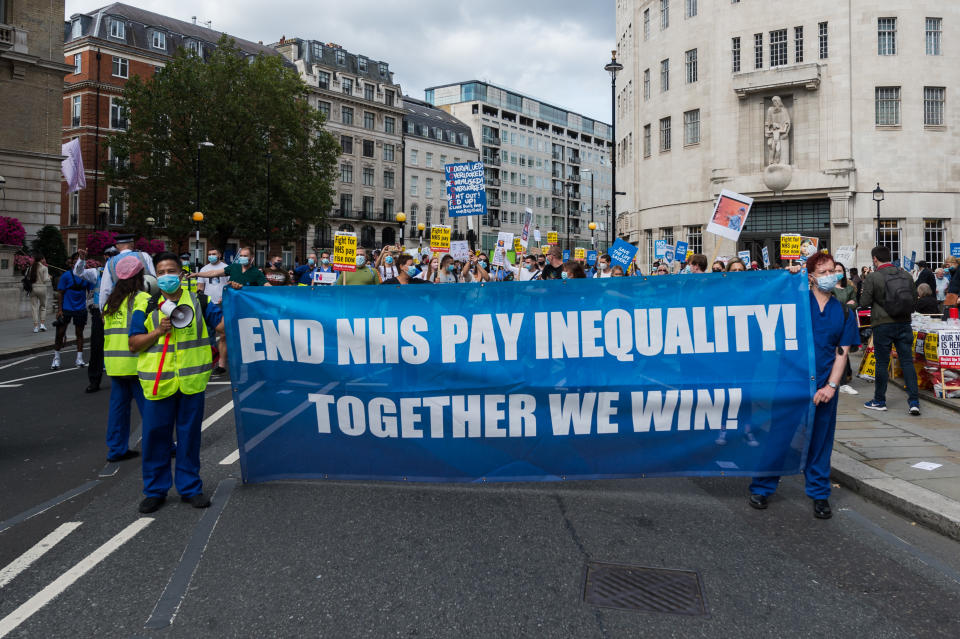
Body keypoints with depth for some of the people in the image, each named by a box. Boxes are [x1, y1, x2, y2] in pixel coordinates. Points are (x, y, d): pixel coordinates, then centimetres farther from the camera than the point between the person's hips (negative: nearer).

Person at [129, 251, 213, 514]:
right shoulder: (146, 304, 4)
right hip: (157, 381, -1)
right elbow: (133, 344, 2)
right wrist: (158, 331, -13)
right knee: (156, 436, 4)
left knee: (189, 435, 8)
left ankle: (190, 487, 20)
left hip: (191, 380, 1)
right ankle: (155, 490, 18)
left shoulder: (196, 299, 8)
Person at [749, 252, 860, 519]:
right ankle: (762, 488, 17)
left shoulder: (843, 312, 8)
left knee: (819, 441, 10)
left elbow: (841, 352, 5)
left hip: (822, 388, 2)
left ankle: (819, 494, 25)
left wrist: (831, 386, -6)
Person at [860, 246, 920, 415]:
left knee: (882, 363, 5)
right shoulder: (906, 275, 5)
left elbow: (864, 302, -7)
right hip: (904, 323, 4)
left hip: (883, 325, -3)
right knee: (908, 361, 5)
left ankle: (879, 401, 15)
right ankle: (914, 401, 0)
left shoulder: (873, 277, -9)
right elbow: (914, 300, 10)